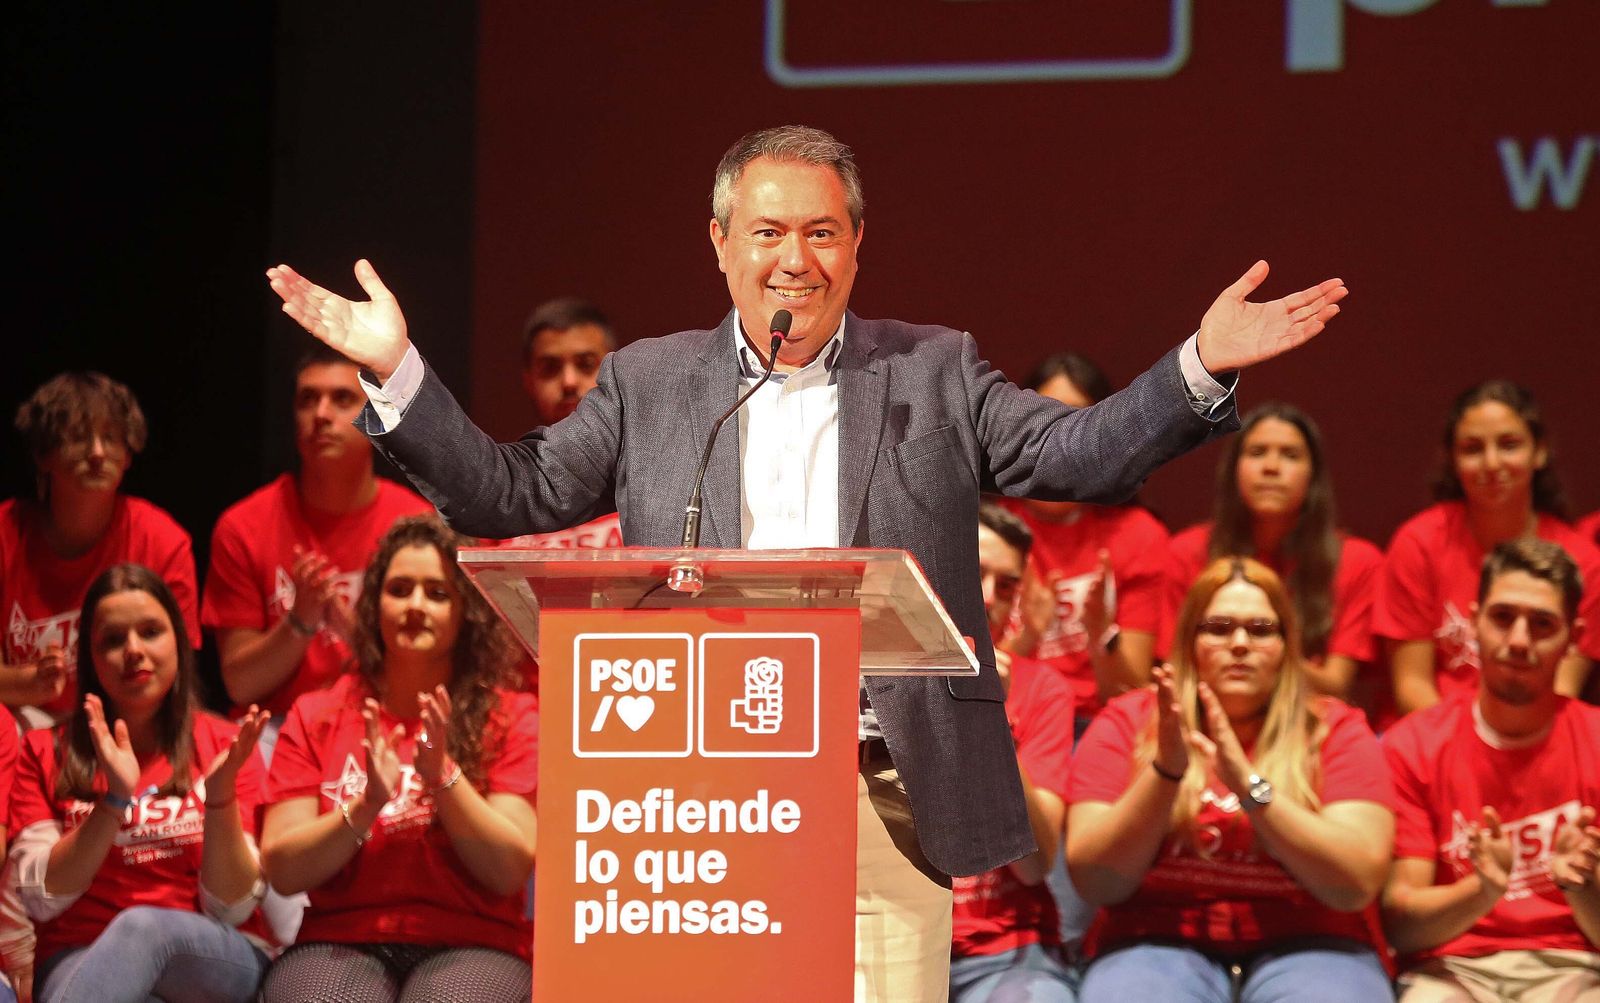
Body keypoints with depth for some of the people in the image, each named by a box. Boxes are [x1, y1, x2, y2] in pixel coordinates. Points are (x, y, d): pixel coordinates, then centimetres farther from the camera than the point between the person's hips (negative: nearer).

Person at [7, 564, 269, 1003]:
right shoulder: (46, 752, 11)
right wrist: (113, 800, -14)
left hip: (215, 958, 2)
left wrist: (221, 794, -15)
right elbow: (41, 898, -1)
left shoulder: (225, 746, 9)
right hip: (80, 958, -2)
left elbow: (231, 909, 1)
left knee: (142, 925, -37)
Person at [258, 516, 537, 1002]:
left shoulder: (508, 717, 8)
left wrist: (442, 775, -13)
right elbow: (282, 871, 4)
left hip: (470, 947, -1)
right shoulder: (316, 715, 12)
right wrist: (364, 807, -12)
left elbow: (511, 871, -2)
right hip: (340, 943, 1)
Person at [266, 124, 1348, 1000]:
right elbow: (510, 494, 13)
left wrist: (1200, 367, -11)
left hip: (885, 803, -1)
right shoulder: (648, 382, 14)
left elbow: (1083, 455, 4)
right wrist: (398, 369, 3)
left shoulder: (937, 373, 12)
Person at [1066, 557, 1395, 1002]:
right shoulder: (1127, 722, 9)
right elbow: (1096, 881, -2)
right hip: (1159, 944, 0)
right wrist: (1165, 769, -14)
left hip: (1304, 948, 0)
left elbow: (1357, 884, -7)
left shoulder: (1337, 730, 7)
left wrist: (1247, 781, -15)